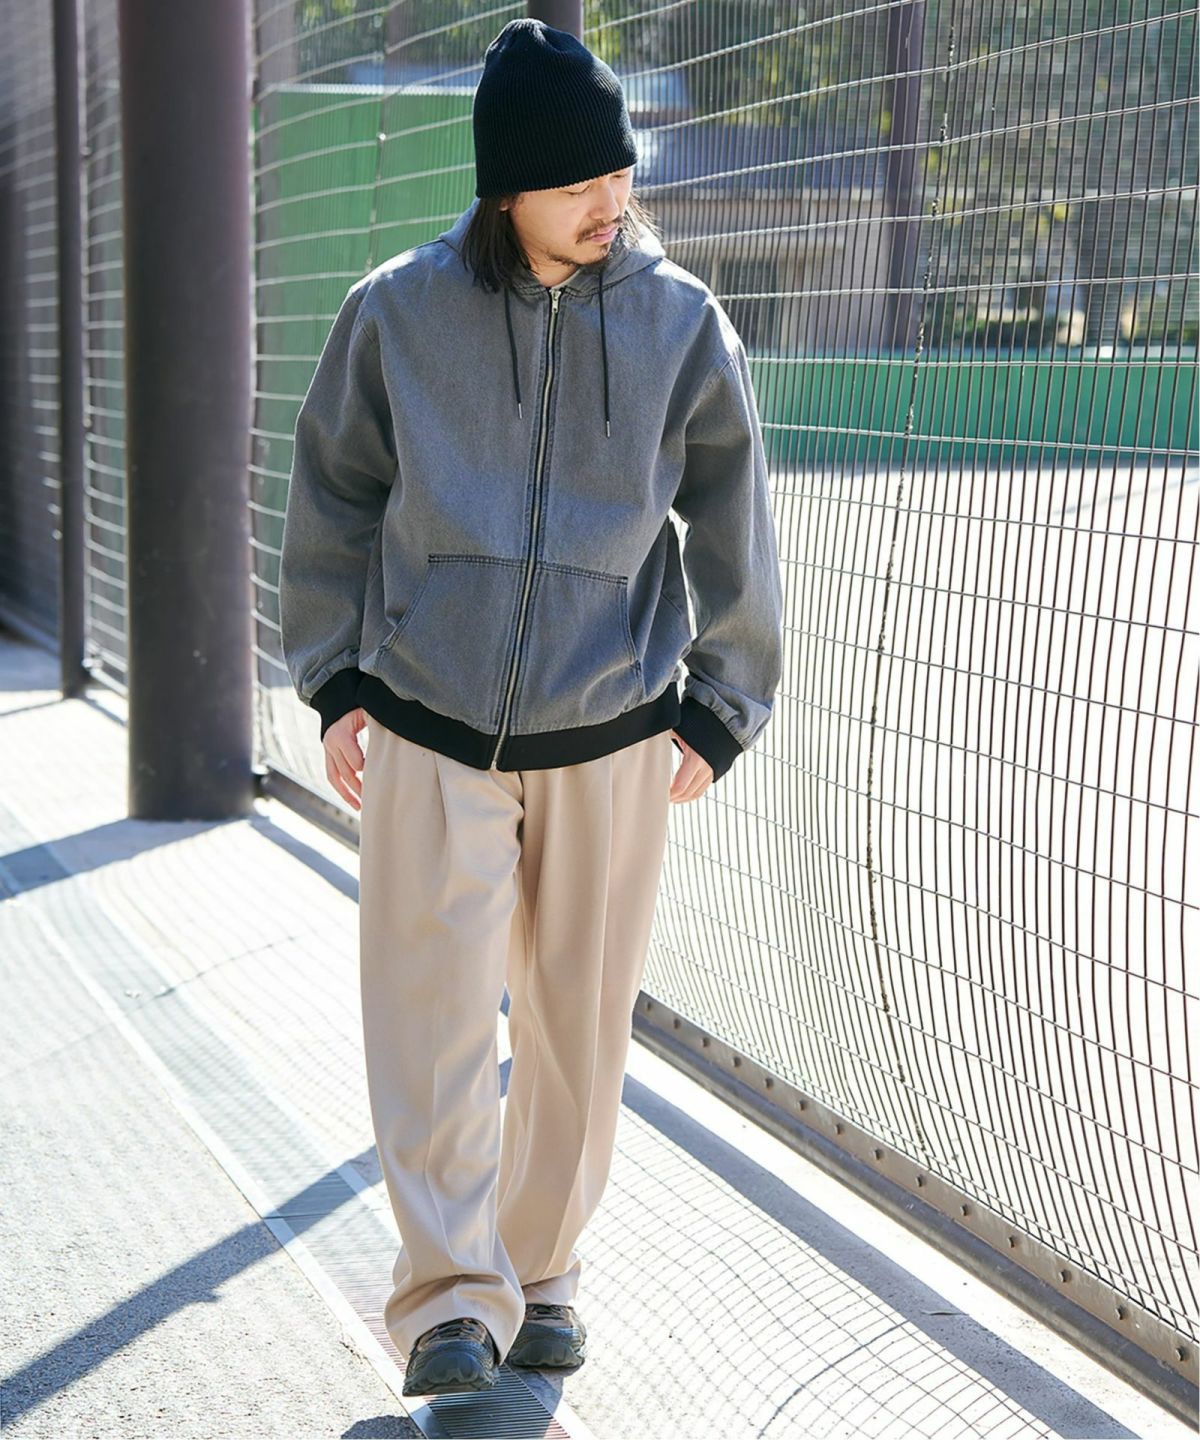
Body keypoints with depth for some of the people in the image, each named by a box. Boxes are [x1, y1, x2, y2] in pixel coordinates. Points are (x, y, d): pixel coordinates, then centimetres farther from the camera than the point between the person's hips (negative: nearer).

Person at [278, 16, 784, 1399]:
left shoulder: (681, 323, -2)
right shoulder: (397, 313, -4)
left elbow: (734, 529, 5)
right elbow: (333, 496, 8)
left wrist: (719, 711, 6)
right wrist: (334, 679, 7)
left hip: (612, 744, 1)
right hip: (429, 740, -1)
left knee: (579, 1024, 9)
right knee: (434, 1020, -4)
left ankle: (542, 1269, 26)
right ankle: (454, 1295, 7)